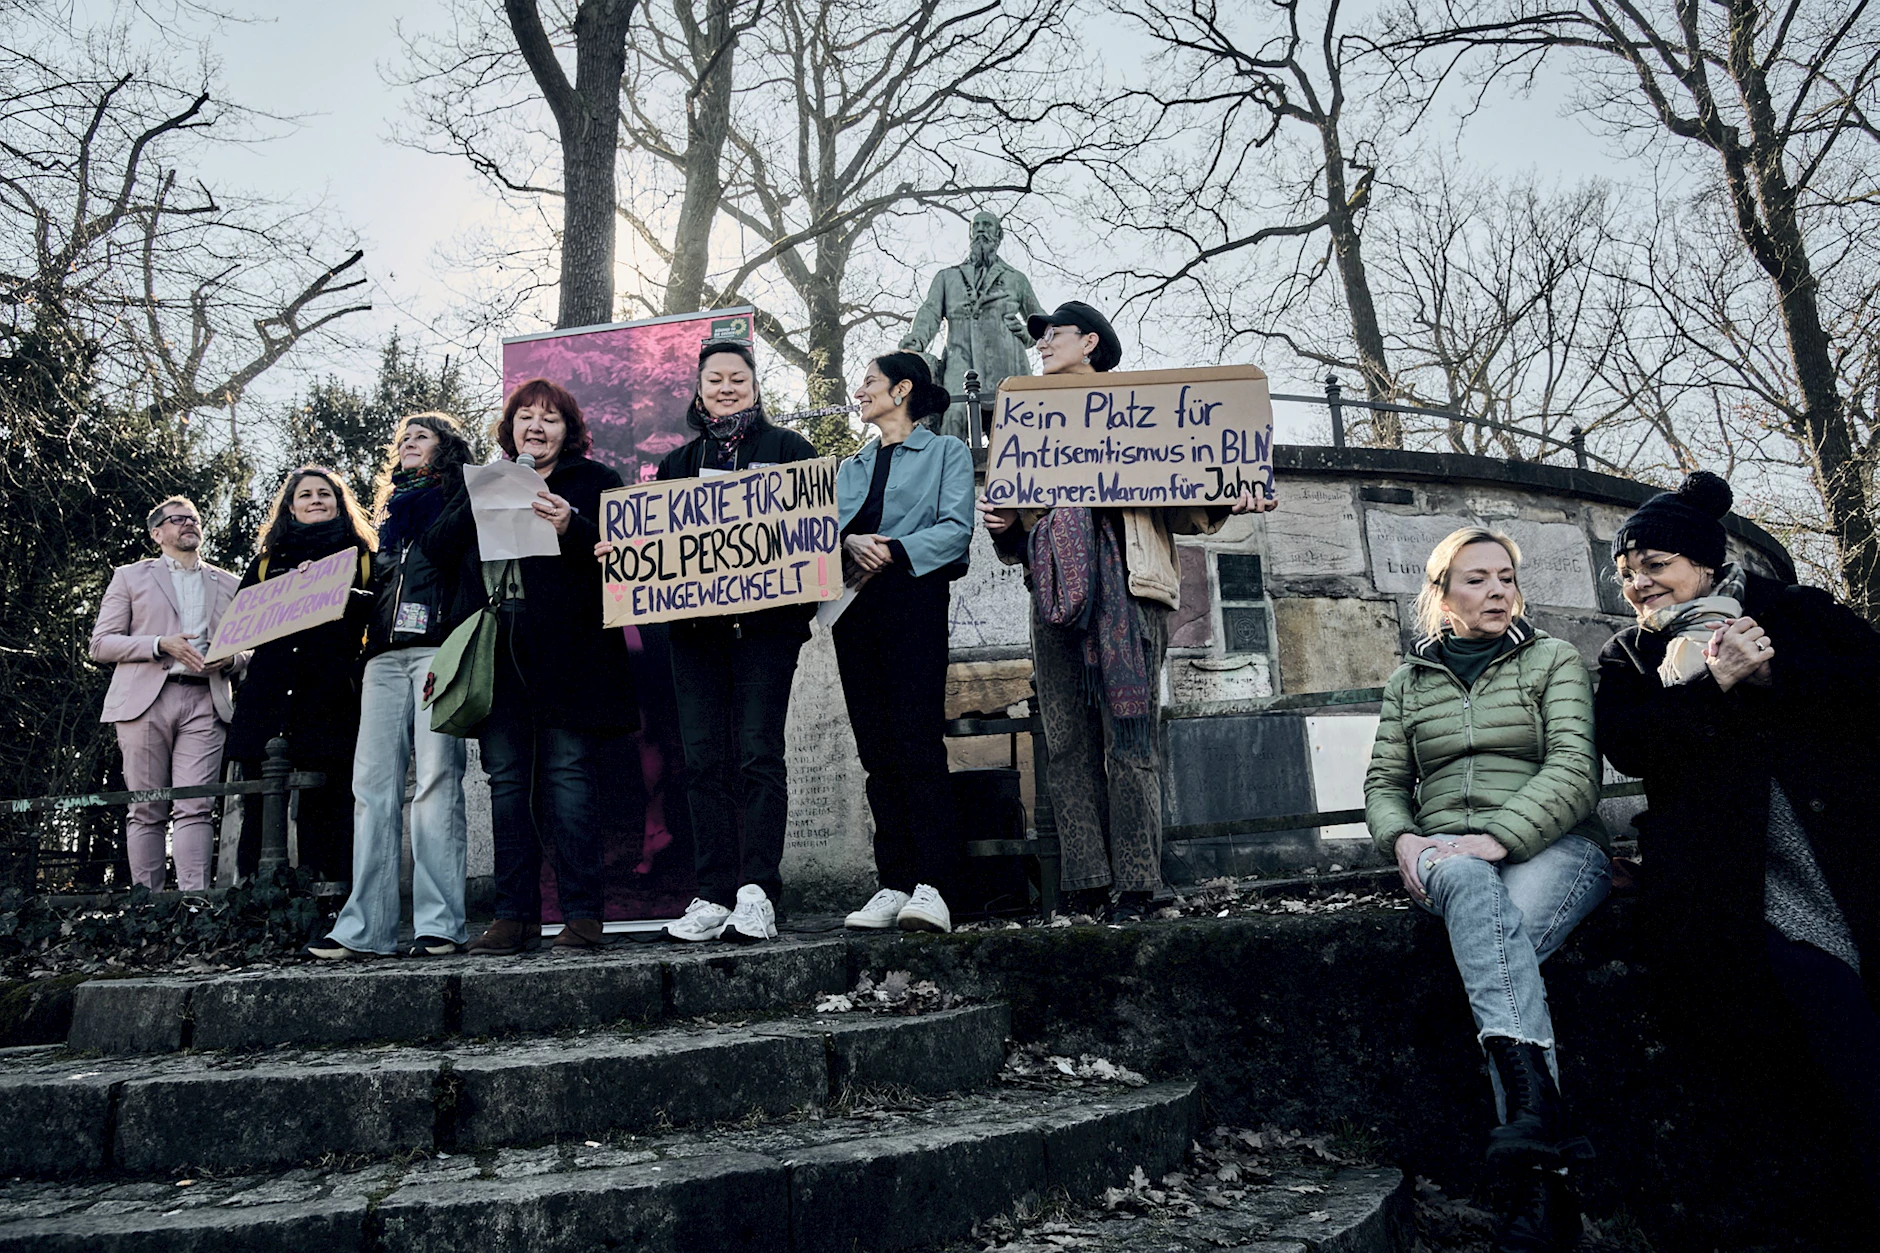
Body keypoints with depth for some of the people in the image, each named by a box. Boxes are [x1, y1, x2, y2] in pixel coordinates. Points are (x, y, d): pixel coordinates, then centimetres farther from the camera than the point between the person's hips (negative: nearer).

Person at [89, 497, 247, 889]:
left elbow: (247, 651, 21)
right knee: (147, 810, -3)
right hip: (145, 699, -1)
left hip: (205, 701, 1)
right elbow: (100, 643, 7)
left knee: (196, 808, -10)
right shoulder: (130, 577, 16)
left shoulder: (228, 585, 22)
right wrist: (161, 645, -9)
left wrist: (230, 659, -3)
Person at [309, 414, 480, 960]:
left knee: (436, 781, -11)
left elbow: (472, 578, -2)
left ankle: (439, 924, -11)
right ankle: (365, 927, -2)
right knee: (372, 784, -2)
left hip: (437, 649, -6)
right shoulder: (388, 511, 29)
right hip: (384, 656, 6)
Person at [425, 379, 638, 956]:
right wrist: (485, 500, -4)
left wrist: (572, 529, -20)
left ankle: (583, 915, -3)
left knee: (567, 772, -7)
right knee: (506, 778, 4)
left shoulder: (594, 481, 10)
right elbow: (436, 552, 9)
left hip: (566, 648, -4)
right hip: (496, 649, 5)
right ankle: (515, 915, 10)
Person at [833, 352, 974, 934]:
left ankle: (929, 885, -13)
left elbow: (956, 529, -4)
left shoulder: (946, 452, 10)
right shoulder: (852, 467, 26)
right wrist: (850, 542, -10)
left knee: (918, 742, -13)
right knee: (877, 750, 2)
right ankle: (894, 884, 4)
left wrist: (894, 549, -16)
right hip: (855, 608, 6)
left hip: (914, 601, -5)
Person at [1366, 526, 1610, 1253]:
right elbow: (1384, 782, 16)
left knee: (1495, 936, -35)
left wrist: (1498, 836, -20)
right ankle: (1538, 1099, -50)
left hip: (1552, 846, -1)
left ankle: (1536, 1186, -38)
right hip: (1449, 854, 2)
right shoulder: (1409, 683, 19)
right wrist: (1403, 839, -8)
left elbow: (1574, 770, -4)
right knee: (1468, 884, -38)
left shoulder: (1554, 660, 11)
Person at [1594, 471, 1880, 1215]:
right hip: (1736, 861, 0)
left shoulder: (1799, 612, 20)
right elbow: (1627, 747, 3)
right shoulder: (1629, 658, 22)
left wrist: (1775, 672, -6)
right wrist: (1714, 687, -7)